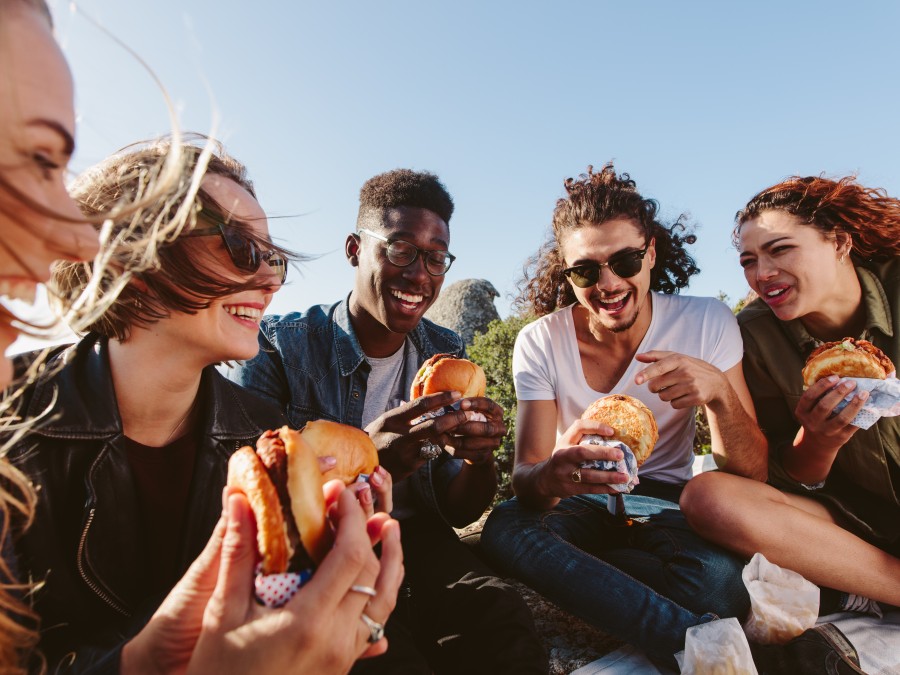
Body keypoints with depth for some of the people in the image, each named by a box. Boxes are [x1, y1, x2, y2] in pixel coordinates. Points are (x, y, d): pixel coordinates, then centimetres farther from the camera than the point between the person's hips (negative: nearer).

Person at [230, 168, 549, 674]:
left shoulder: (447, 354, 2)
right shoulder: (279, 344, -9)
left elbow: (457, 513, 4)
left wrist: (480, 460, -20)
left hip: (412, 540, 3)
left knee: (500, 618, -25)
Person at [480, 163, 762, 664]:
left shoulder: (708, 323, -10)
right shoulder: (540, 344, -13)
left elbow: (751, 477, -11)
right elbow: (525, 473, -18)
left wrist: (719, 390, -32)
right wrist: (550, 476, -44)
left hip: (668, 504, 0)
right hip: (580, 507, 1)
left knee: (718, 576, -34)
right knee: (506, 527, -33)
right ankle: (701, 641, -24)